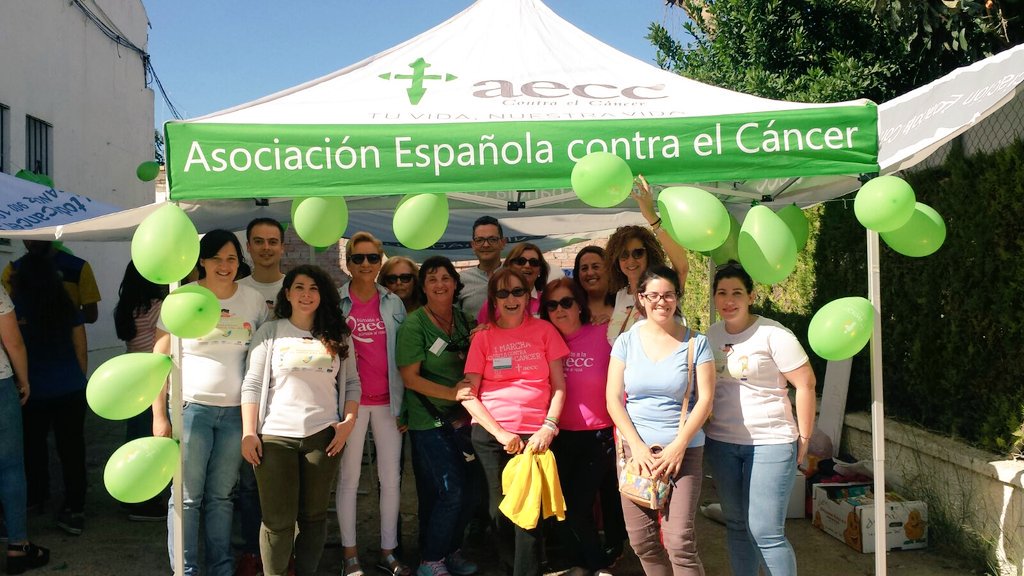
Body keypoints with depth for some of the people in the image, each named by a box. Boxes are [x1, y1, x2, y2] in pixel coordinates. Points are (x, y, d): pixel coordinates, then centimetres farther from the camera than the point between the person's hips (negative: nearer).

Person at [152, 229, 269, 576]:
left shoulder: (254, 300, 5)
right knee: (187, 497, 1)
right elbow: (159, 360, -1)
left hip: (236, 411, 2)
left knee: (221, 496, 10)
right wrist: (159, 415, -6)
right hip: (192, 407, -2)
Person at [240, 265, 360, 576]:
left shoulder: (338, 336, 8)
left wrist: (349, 421, -2)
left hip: (323, 435, 2)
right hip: (275, 436, -2)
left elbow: (352, 382, 12)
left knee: (314, 515, 10)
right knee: (277, 520, 1)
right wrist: (248, 432, -6)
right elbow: (252, 385, 0)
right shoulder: (270, 332, 2)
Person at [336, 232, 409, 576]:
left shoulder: (394, 303, 7)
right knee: (349, 477, 4)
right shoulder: (336, 301, 0)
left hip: (387, 400, 3)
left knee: (391, 478, 7)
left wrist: (405, 402, 4)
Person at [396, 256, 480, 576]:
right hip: (429, 422, -6)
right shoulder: (415, 325, -10)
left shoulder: (463, 320, 8)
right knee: (449, 491, -7)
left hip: (462, 418, 6)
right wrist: (451, 393, -20)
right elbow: (410, 377, -13)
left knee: (469, 490, 8)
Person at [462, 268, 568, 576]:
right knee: (501, 508, 7)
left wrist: (549, 427, -9)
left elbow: (559, 386, 5)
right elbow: (468, 395, 0)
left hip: (536, 435, 0)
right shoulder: (483, 337, 4)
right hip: (492, 436, 1)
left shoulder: (544, 330, 5)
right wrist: (501, 433, -9)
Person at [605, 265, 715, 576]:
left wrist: (679, 446, -12)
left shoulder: (695, 343, -1)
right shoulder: (626, 341, 3)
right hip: (635, 448, 3)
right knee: (641, 540, 6)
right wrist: (637, 446, -8)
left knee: (679, 542, -10)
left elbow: (705, 400, -3)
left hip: (683, 450, -2)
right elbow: (613, 399, 1)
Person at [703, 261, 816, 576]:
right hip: (721, 443, 6)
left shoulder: (772, 334, -11)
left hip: (770, 443, -5)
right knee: (736, 526, 14)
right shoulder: (711, 335, 6)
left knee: (766, 533, -7)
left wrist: (803, 437, -6)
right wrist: (704, 424, 9)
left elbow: (806, 383, -9)